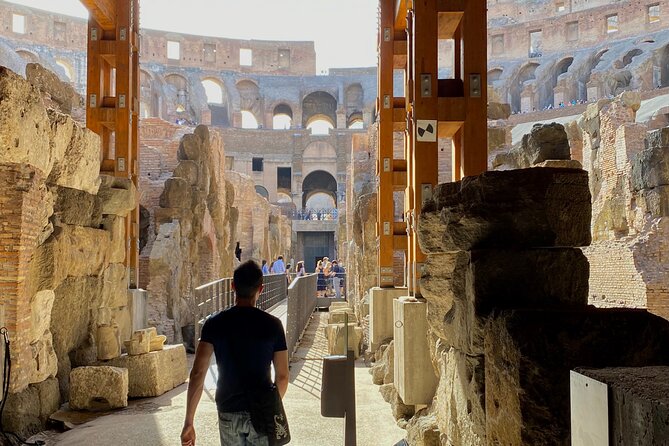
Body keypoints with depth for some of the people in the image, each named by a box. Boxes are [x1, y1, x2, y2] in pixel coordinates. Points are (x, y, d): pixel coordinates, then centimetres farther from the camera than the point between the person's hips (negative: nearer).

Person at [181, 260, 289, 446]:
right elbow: (282, 376, -3)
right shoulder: (272, 324, -7)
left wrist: (188, 422, -9)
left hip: (228, 413, 2)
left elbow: (197, 373, -12)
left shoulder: (215, 323, -6)